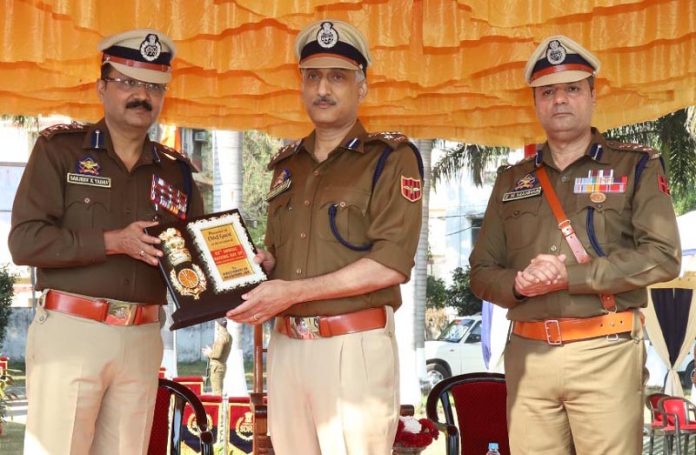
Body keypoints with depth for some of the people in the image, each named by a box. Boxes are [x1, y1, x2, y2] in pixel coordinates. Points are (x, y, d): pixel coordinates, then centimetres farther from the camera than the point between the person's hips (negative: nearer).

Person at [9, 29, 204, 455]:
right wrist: (113, 241, -16)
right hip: (71, 332, -4)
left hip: (142, 341, 4)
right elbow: (25, 241, -8)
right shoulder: (60, 149, 1)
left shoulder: (176, 171, 14)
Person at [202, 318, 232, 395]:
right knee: (218, 390, 15)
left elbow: (217, 354, -22)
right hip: (222, 365, 10)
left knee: (217, 391, -10)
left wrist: (209, 354, -5)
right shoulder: (228, 336, 13)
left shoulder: (222, 336, -17)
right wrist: (211, 351, 14)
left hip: (217, 366, -10)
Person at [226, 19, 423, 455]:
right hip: (286, 345, 6)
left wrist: (293, 292, -17)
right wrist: (258, 265, 2)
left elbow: (391, 265, -14)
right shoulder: (288, 164, 16)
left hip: (356, 347, -6)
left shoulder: (391, 158, -4)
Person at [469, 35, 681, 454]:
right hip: (527, 354, 3)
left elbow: (664, 256, -8)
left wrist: (571, 276, -14)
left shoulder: (636, 167, 4)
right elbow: (482, 271, 14)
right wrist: (517, 284, -9)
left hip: (606, 353, -3)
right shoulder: (512, 181, 15)